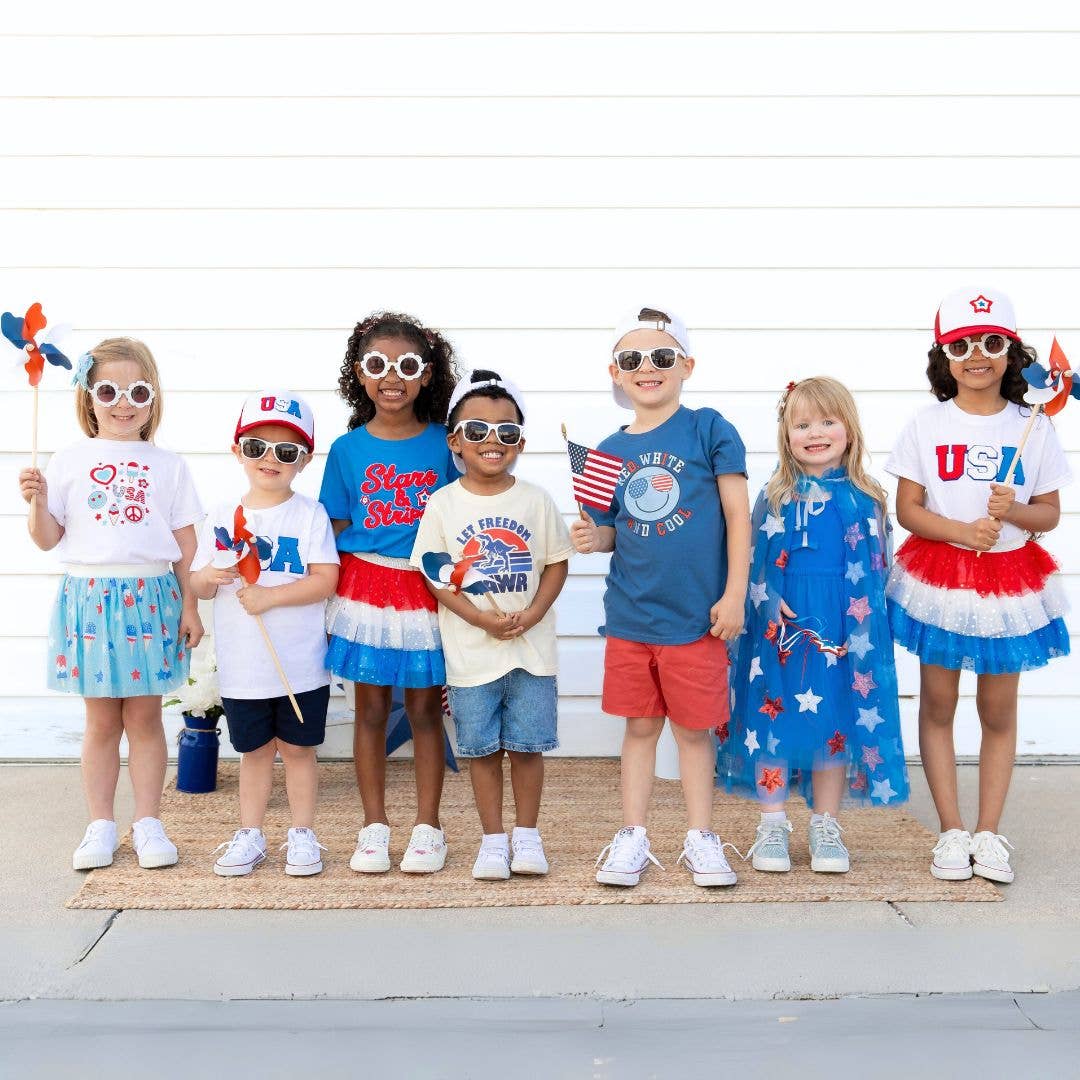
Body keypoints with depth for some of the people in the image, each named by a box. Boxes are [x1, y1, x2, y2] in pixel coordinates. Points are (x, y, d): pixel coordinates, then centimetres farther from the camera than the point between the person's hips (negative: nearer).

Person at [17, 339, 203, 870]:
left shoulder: (168, 466, 5)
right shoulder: (69, 461, 3)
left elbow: (186, 543, 7)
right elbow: (48, 539, 4)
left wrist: (190, 606, 2)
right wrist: (37, 501, -14)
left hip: (151, 598, 0)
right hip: (89, 599, 0)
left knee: (144, 716, 6)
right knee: (101, 720, 7)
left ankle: (147, 823, 15)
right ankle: (100, 825, 17)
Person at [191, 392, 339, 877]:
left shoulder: (310, 514, -5)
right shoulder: (221, 517, 4)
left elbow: (326, 580, -13)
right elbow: (198, 585, 7)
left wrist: (270, 596, -21)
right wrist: (210, 577, -16)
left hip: (300, 663, -2)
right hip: (241, 665, 2)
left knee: (298, 747, 9)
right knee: (254, 750, 13)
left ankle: (303, 835, 21)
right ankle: (249, 835, 24)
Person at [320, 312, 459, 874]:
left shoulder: (443, 444, -1)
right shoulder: (348, 449, 2)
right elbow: (336, 528, 7)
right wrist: (329, 593, 0)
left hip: (426, 590, -1)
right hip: (365, 588, 1)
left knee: (425, 707, 6)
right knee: (371, 707, 8)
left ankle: (427, 827, 18)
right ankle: (374, 827, 19)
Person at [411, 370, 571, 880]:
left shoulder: (536, 500, 0)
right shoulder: (444, 504, -3)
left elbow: (556, 561, 4)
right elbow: (436, 575, -3)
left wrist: (533, 613, -12)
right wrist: (482, 618, -15)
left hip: (532, 648, 1)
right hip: (471, 651, 0)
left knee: (527, 744, 6)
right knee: (483, 749, 7)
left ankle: (527, 836, 22)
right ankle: (493, 840, 20)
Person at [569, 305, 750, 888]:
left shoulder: (707, 429, -6)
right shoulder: (610, 450, 5)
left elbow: (737, 514, -6)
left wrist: (734, 594, -9)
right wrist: (593, 536, -10)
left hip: (696, 614, -3)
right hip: (630, 614, 3)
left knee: (694, 728, 9)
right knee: (639, 725, 13)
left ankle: (701, 838, 24)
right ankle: (632, 837, 23)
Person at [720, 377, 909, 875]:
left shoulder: (865, 499, 3)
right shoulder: (775, 497, 2)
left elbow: (878, 569, 6)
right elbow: (754, 563, 2)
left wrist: (863, 623, -2)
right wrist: (771, 607, -13)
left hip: (845, 630, 1)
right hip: (782, 629, 0)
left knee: (837, 720, 6)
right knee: (776, 719, 3)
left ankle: (826, 828, 20)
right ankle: (772, 828, 16)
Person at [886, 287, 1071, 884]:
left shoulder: (1032, 427, 0)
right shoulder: (926, 425, -2)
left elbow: (1049, 513, 4)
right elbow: (907, 509, -4)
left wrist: (1013, 511, -18)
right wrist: (962, 532, -20)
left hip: (1009, 581, 1)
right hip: (939, 578, 0)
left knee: (998, 710, 7)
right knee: (937, 704, 5)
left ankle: (988, 834, 18)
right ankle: (951, 831, 16)